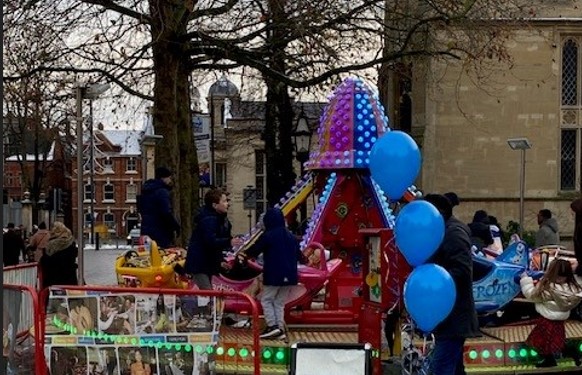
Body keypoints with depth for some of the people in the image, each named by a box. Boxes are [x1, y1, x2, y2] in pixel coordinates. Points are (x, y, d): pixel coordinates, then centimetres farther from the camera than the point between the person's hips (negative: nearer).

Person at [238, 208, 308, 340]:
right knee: (280, 303, 13)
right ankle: (280, 329, 8)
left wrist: (245, 255, 19)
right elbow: (298, 254, 21)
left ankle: (272, 326, -8)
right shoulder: (291, 236, 9)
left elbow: (255, 250, -1)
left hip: (273, 276, -6)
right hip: (289, 276, 6)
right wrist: (304, 259, 44)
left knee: (266, 300, 5)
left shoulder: (267, 236, -10)